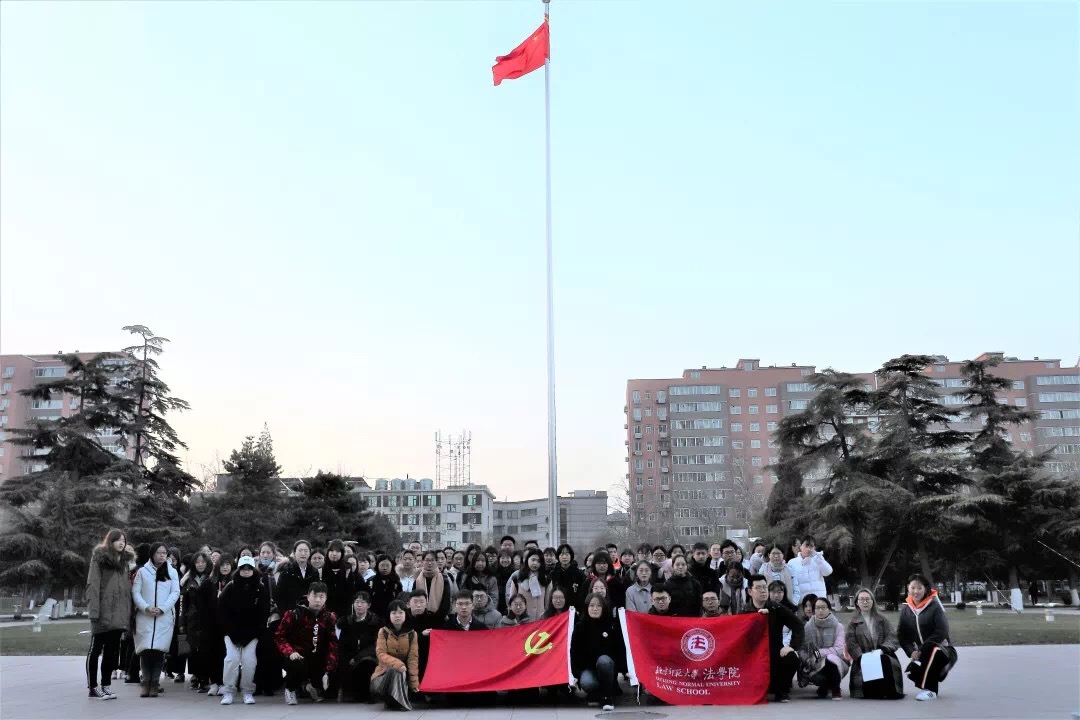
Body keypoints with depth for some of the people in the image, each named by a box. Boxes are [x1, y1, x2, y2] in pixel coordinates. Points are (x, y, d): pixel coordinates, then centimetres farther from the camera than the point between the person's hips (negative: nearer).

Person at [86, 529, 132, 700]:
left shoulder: (123, 561, 17)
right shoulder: (99, 557, -2)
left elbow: (127, 587, 14)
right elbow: (92, 584, -9)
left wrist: (128, 612, 6)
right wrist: (93, 610, -18)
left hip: (118, 615, 6)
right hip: (103, 612, -6)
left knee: (112, 651, 10)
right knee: (95, 650, 2)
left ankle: (106, 685, 17)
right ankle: (93, 687, 7)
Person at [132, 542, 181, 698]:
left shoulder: (172, 572, 11)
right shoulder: (142, 571, 9)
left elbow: (175, 592, 4)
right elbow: (135, 592, 3)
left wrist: (162, 608, -9)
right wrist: (146, 607, -12)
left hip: (164, 617, 0)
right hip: (144, 616, 0)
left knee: (159, 650, -5)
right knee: (145, 650, -6)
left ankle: (155, 683, 1)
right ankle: (146, 682, 1)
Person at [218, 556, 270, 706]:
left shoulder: (261, 589, 0)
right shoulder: (230, 588, 0)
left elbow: (264, 613, 0)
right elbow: (222, 609, -1)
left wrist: (255, 631, -8)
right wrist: (231, 630, -8)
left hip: (252, 632, 0)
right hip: (232, 631, 0)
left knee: (249, 660, -10)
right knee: (232, 658, -13)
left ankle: (248, 692, 4)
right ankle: (228, 692, -1)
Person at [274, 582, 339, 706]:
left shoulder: (329, 617, -2)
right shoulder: (295, 614, -10)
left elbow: (332, 644, -4)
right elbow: (280, 636, -5)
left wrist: (329, 670, -13)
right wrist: (290, 652, -22)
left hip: (318, 658, 4)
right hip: (297, 656, -4)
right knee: (298, 665, -36)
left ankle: (307, 685, 22)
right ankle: (290, 688, -2)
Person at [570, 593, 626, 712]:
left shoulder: (612, 625, -2)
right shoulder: (580, 627, -1)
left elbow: (621, 649, -4)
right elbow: (574, 652, -3)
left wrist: (624, 670, -14)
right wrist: (575, 674, -12)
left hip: (607, 665, 0)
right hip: (587, 667, 0)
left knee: (603, 659, -36)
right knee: (587, 683, -34)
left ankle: (607, 697, -19)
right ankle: (597, 695, 3)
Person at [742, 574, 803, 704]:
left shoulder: (778, 609, 2)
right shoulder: (744, 612, 0)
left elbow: (798, 626, -1)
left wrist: (792, 646, -16)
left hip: (776, 653, 1)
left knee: (792, 658, -29)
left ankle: (782, 691, -3)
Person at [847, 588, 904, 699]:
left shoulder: (882, 619, 14)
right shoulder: (853, 622, 11)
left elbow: (892, 637, 2)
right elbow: (851, 643, 0)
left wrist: (881, 649, -18)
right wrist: (862, 657, -18)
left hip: (882, 656, 1)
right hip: (863, 659, 0)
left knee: (887, 662, -32)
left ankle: (889, 692, -14)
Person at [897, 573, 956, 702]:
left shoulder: (934, 606, -13)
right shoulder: (905, 609, 1)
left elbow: (941, 632, -21)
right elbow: (901, 634, 1)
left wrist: (921, 650, -23)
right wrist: (912, 652, -15)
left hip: (943, 651, -5)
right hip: (921, 655, 5)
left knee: (932, 649, -37)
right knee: (913, 672, -23)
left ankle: (930, 689, -23)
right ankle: (933, 680, 13)